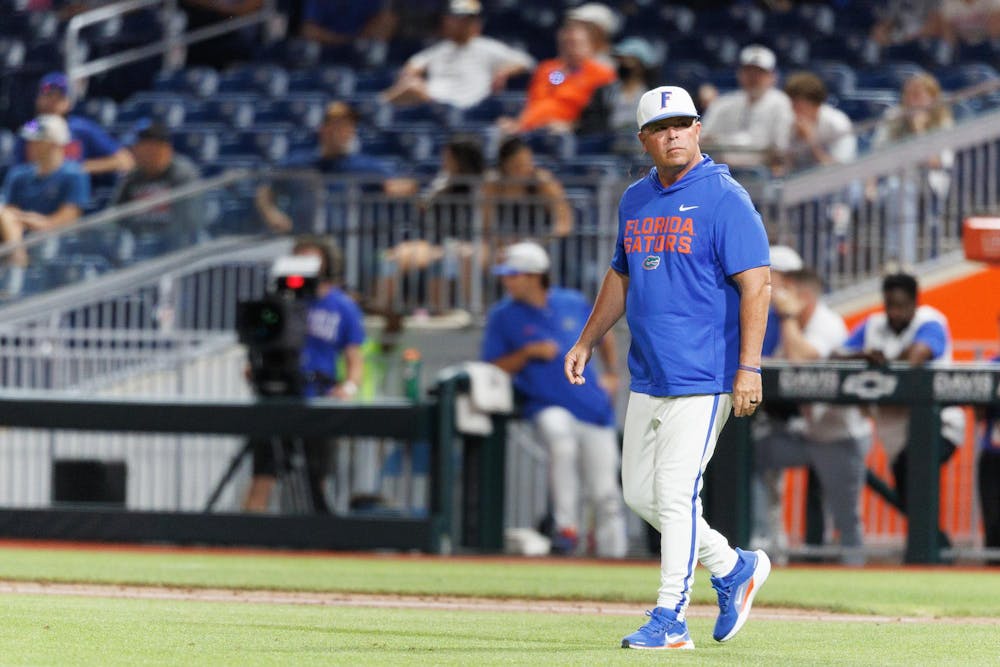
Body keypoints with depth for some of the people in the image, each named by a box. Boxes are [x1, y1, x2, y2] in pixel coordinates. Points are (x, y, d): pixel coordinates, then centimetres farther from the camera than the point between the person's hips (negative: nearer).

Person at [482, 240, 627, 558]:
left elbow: (604, 333, 23)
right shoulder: (502, 316, 0)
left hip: (594, 407, 3)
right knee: (560, 436, -37)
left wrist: (612, 375, 15)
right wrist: (528, 352, -14)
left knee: (604, 493, 1)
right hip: (547, 407, -2)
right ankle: (567, 526, -30)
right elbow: (494, 368, 0)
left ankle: (612, 551, 23)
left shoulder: (574, 303, 5)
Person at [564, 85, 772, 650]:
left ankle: (671, 618, -2)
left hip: (703, 377, -8)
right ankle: (733, 568, 28)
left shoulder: (724, 200, -11)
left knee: (675, 495, -9)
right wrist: (587, 343, 20)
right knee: (640, 492, 12)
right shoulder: (635, 201, 12)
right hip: (648, 377, 8)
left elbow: (756, 285, -15)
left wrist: (749, 368, -22)